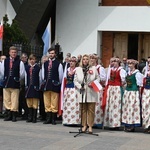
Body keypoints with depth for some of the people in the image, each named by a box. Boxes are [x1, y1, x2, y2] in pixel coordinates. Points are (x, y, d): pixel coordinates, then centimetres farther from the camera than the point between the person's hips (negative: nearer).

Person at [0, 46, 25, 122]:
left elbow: (22, 74, -1)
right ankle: (9, 114, 16)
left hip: (15, 84, -4)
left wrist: (17, 79, 7)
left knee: (14, 100, -2)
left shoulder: (20, 62, -5)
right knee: (6, 99, 7)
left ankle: (14, 115, 4)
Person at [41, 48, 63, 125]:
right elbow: (43, 74, 17)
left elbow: (60, 75, 1)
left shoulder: (58, 64, -2)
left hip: (55, 86, -4)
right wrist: (44, 82, 11)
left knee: (54, 103, -3)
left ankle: (53, 119, 3)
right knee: (47, 103, 7)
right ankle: (48, 118, 14)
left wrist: (58, 83, 4)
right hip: (46, 85, 4)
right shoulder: (45, 64, 12)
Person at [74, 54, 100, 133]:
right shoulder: (78, 69, 9)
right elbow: (75, 80, 6)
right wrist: (79, 86, -9)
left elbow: (97, 78, 6)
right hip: (82, 92, 1)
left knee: (91, 109, -2)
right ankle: (84, 125, 13)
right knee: (83, 109, 4)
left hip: (91, 93, -1)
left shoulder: (93, 68, 6)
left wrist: (93, 84, -11)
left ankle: (90, 126, 4)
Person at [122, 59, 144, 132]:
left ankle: (132, 125, -2)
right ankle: (127, 125, 13)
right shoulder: (128, 73, 13)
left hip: (134, 92, -8)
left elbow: (139, 85, -8)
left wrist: (139, 93, -9)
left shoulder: (137, 73, -9)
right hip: (127, 92, 8)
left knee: (132, 107, -7)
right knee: (126, 107, 7)